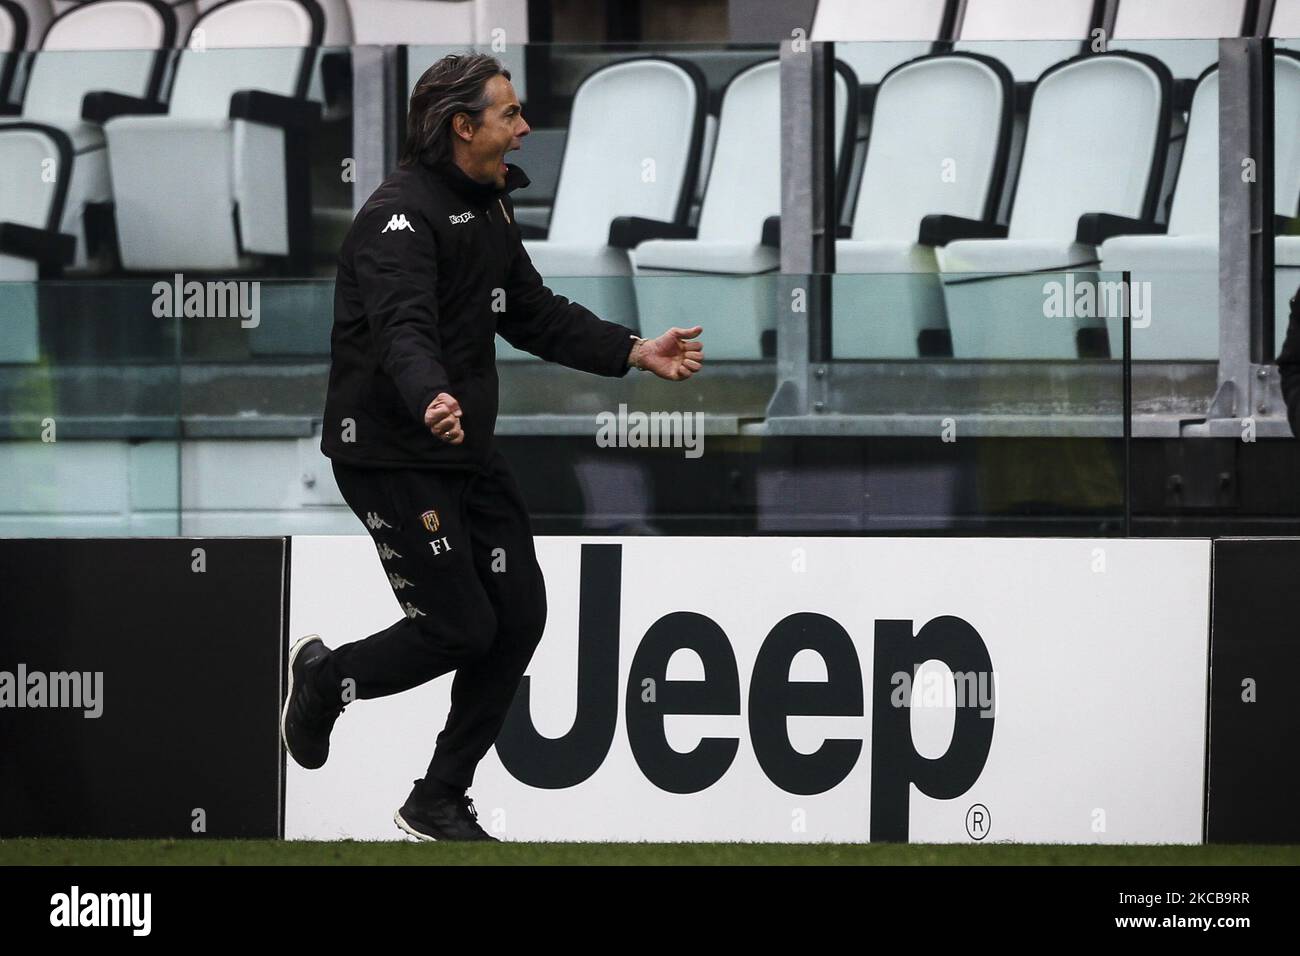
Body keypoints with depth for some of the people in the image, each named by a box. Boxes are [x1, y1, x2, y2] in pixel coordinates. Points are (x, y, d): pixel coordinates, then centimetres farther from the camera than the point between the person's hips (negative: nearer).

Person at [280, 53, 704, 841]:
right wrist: (429, 401, -53)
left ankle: (439, 803, 14)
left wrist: (635, 352, 7)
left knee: (519, 615, 3)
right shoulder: (402, 216, -19)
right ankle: (327, 678, 19)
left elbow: (535, 315, 18)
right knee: (461, 627, -10)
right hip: (390, 452, -9)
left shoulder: (490, 209, 12)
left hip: (466, 451, 9)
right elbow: (403, 331, -34)